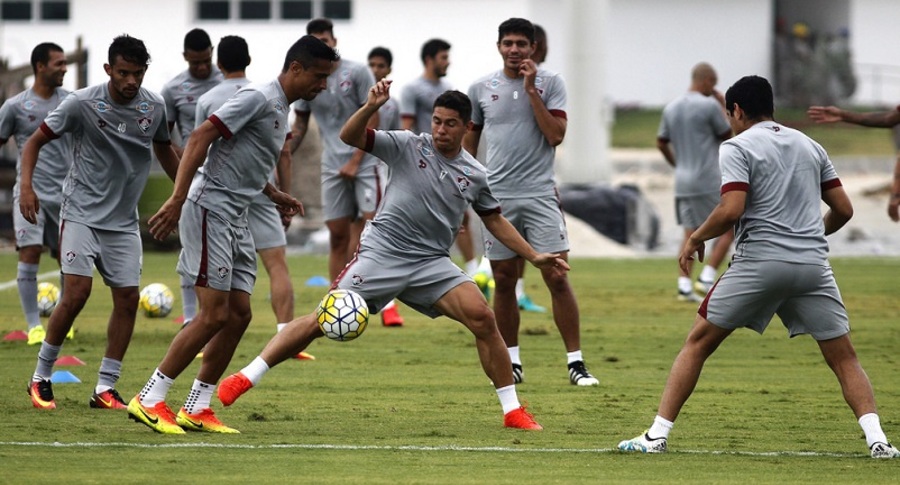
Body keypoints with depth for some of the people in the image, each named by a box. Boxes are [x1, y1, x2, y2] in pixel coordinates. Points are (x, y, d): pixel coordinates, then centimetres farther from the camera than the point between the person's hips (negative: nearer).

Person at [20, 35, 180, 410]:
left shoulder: (155, 107, 0)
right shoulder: (82, 103, -12)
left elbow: (164, 151, 20)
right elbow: (35, 142, -5)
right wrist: (26, 186, -19)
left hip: (123, 221, 4)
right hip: (81, 213, -4)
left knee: (128, 298, -3)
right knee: (77, 292, -16)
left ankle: (105, 389, 5)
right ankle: (41, 377, 0)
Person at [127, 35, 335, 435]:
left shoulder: (281, 109, 17)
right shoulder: (259, 98, -13)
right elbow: (200, 138, -19)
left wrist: (275, 196, 20)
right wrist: (177, 199, -26)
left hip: (236, 218, 10)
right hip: (211, 209, -10)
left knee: (239, 315, 6)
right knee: (215, 315, -13)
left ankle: (196, 410, 11)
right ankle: (149, 401, -8)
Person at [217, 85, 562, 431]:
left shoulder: (475, 175, 10)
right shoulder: (408, 146, 0)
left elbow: (495, 221, 24)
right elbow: (349, 137, -8)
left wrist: (533, 256, 20)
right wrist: (370, 108, -27)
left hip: (431, 264, 3)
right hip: (381, 254, -3)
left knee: (482, 318, -15)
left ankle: (512, 411, -4)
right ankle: (245, 378, -8)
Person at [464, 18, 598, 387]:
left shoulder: (550, 83, 1)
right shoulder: (481, 89, 6)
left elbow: (556, 135, -9)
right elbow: (469, 140, 16)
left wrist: (531, 90, -12)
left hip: (540, 194, -2)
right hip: (496, 197, 2)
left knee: (557, 278, -8)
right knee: (504, 280, 5)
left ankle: (575, 363, -4)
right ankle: (512, 362, 16)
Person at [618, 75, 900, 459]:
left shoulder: (737, 148, 0)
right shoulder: (809, 146, 17)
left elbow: (731, 210, -13)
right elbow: (843, 210, 16)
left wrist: (696, 238, 3)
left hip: (759, 260, -3)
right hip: (813, 265, 4)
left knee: (698, 342, 9)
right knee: (843, 357, 7)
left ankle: (657, 435, 5)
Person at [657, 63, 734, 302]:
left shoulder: (671, 109, 10)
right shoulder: (709, 106, -10)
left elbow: (661, 143, 17)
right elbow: (728, 135, 0)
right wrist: (723, 107, 9)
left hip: (682, 183, 6)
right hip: (709, 182, -6)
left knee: (691, 234, 8)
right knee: (728, 229, 5)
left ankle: (684, 285, -1)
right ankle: (707, 277, -4)